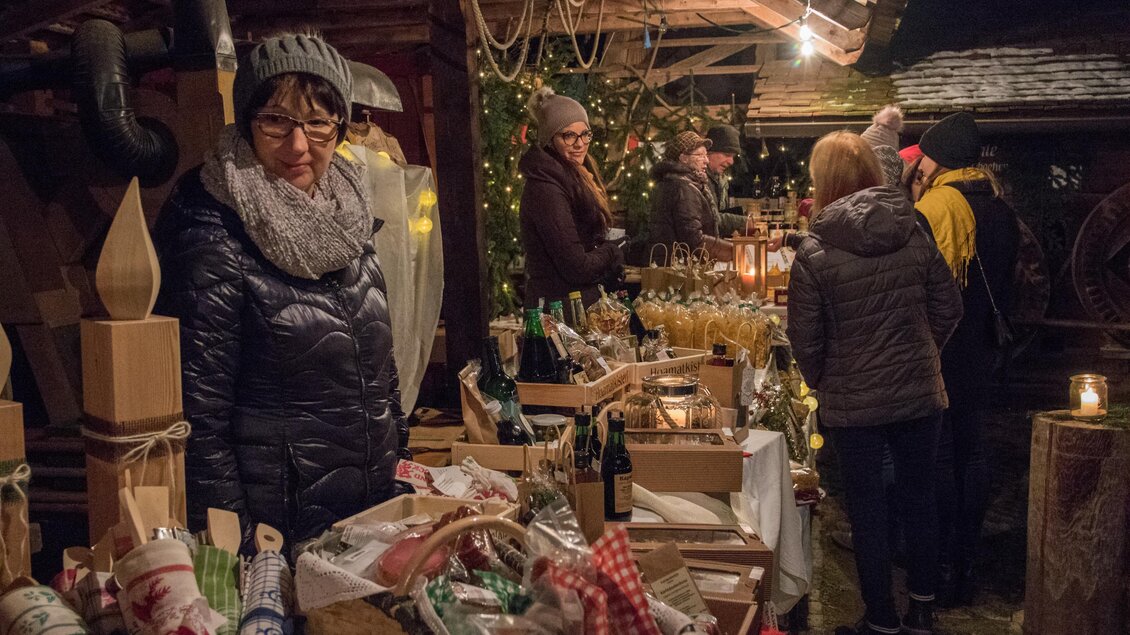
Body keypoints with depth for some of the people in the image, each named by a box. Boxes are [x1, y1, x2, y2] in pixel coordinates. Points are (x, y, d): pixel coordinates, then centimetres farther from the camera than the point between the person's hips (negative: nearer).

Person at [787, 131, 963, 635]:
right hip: (920, 394, 3)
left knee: (867, 512, 9)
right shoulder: (915, 235, -4)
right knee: (919, 499, 17)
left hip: (853, 404, -3)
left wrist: (821, 382, 7)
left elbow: (805, 338, -11)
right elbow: (948, 308, 3)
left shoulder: (814, 252, -14)